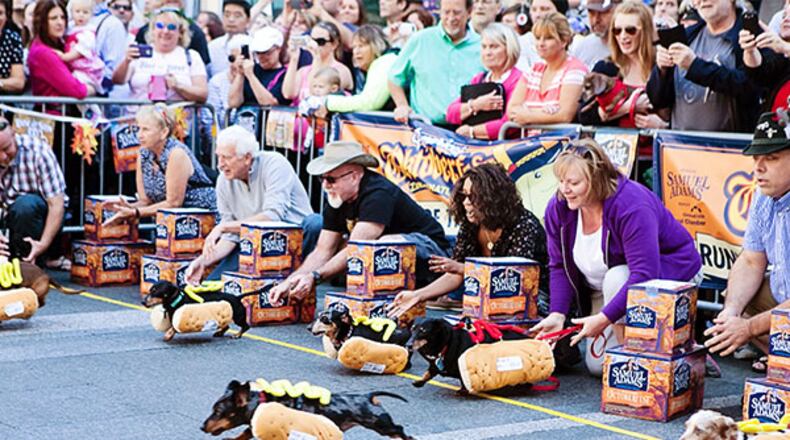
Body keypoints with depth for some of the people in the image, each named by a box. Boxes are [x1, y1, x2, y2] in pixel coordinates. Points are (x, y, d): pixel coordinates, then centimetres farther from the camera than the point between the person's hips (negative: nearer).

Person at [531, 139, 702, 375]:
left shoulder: (632, 205, -33)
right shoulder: (558, 207, -12)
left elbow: (644, 274, -38)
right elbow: (559, 266, -5)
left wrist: (604, 318, -41)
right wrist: (557, 314, -20)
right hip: (606, 288, 6)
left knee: (616, 278, -38)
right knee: (597, 364, -6)